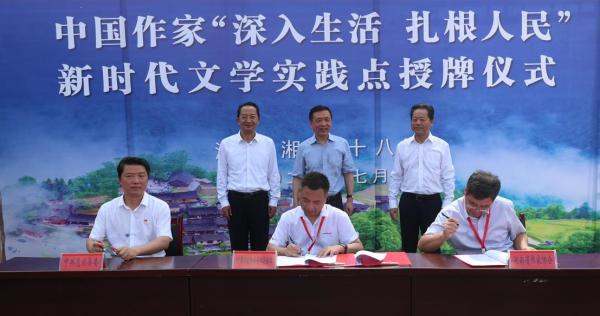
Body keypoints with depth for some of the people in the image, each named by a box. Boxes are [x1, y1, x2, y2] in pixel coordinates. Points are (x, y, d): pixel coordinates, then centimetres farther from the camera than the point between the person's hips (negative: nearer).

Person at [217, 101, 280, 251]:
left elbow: (273, 174, 6)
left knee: (260, 245, 7)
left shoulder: (268, 143, 2)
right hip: (235, 199, 0)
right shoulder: (226, 143, 1)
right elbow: (221, 175, 4)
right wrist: (223, 201, -1)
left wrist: (273, 201, 4)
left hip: (260, 199, 0)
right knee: (238, 246, 8)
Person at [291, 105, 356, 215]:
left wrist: (350, 199, 0)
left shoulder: (342, 144, 1)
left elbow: (348, 173, 4)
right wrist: (296, 203, -4)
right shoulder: (303, 147, -1)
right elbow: (298, 177, 1)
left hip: (335, 201, 1)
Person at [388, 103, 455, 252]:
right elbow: (395, 176, 8)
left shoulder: (442, 146, -1)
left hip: (432, 201, -1)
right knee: (408, 245, 9)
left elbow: (448, 177, 0)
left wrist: (447, 204, -3)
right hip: (408, 201, 2)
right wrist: (392, 202, 4)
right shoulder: (402, 146, 4)